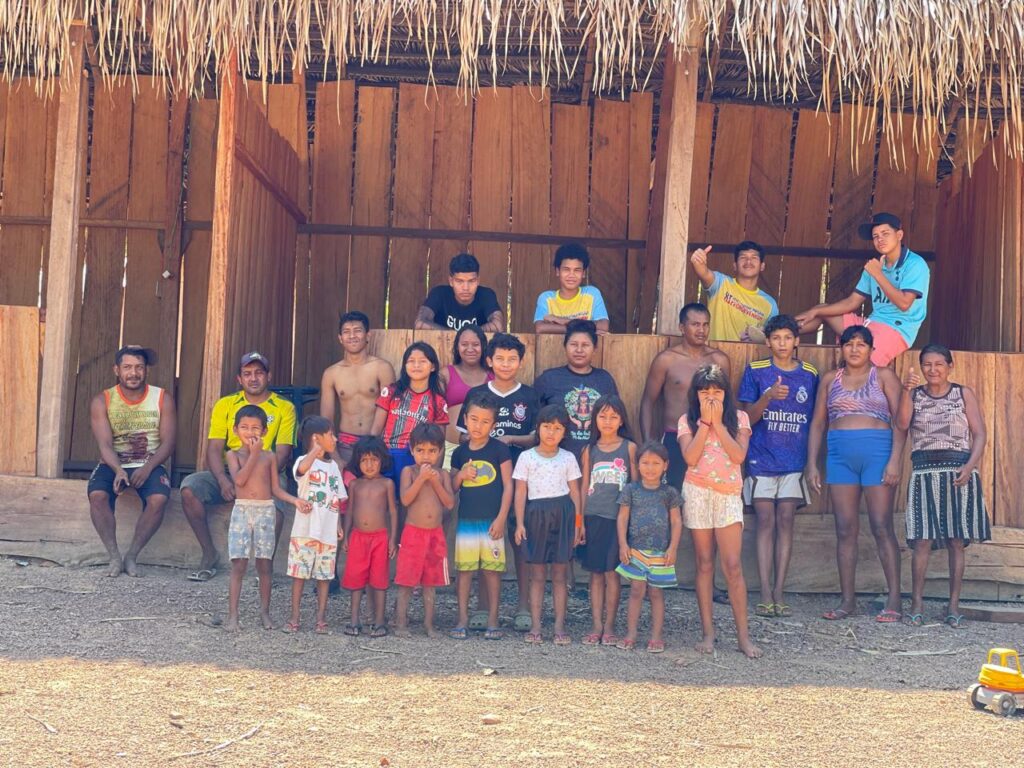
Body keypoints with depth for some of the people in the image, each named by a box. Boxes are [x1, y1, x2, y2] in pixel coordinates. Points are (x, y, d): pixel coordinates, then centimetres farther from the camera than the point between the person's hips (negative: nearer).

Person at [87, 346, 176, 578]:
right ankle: (114, 557, -16)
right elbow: (104, 444, -10)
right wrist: (118, 470, -30)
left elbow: (167, 443, -3)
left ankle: (132, 556, -14)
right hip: (113, 464, 0)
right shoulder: (102, 401, 0)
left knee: (159, 498, -31)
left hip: (149, 465, 0)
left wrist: (147, 468, -20)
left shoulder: (163, 399, 2)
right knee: (97, 495, -30)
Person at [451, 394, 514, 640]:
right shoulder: (460, 452, 7)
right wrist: (460, 476, -8)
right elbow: (452, 488, 14)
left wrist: (501, 518, -9)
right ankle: (463, 619, 11)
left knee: (492, 570, 2)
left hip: (492, 521, -3)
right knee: (464, 569, 4)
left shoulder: (499, 449, -3)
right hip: (466, 520, 3)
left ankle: (493, 620, 10)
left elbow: (508, 485, -3)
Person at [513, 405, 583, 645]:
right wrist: (519, 523, -4)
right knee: (536, 574, 2)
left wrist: (577, 523, 4)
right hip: (536, 514, -1)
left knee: (560, 574, 3)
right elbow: (520, 492, 2)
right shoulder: (527, 457, 4)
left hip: (562, 515, 1)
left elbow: (574, 492, 9)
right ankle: (535, 627, 6)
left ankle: (560, 626, 6)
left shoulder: (568, 458, 8)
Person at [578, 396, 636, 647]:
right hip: (593, 517, 2)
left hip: (618, 517, -2)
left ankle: (609, 626, 7)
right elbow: (585, 487, 11)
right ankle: (596, 626, 10)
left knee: (611, 572, -2)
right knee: (596, 573, 5)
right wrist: (580, 521, 6)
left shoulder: (629, 448, 2)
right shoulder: (590, 450, 9)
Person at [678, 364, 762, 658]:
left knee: (733, 567, -6)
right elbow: (690, 457, -10)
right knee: (704, 565, 5)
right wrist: (705, 422, -8)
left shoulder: (739, 418, 5)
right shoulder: (687, 421, 5)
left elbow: (739, 455, -10)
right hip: (698, 493, 1)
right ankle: (708, 632, 10)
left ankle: (743, 636, -2)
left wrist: (718, 423, -9)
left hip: (729, 494, -1)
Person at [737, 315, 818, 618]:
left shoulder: (810, 374, 6)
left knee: (785, 522, 1)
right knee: (766, 522, -2)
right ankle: (765, 595, -1)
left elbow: (813, 419, 12)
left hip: (794, 459, 1)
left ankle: (779, 593, 4)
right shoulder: (756, 371, 1)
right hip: (762, 457, -1)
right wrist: (768, 397, -20)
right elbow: (748, 418, -2)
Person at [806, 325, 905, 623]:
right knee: (845, 530, 3)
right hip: (840, 456, 4)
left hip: (877, 453, -3)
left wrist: (894, 460, -13)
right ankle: (848, 600, 8)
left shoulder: (884, 377, 5)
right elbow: (818, 423, 13)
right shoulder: (830, 380, 14)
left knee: (882, 527, -6)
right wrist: (812, 464, 5)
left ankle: (894, 601, -4)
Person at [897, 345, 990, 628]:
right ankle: (916, 603, -1)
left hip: (959, 471, 0)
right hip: (924, 471, 0)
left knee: (956, 541, 1)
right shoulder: (914, 394, 10)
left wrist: (969, 466, -11)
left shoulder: (964, 394, 8)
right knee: (922, 540, -5)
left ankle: (954, 605, 6)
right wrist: (906, 391, -19)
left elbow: (980, 434, 3)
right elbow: (902, 424, -7)